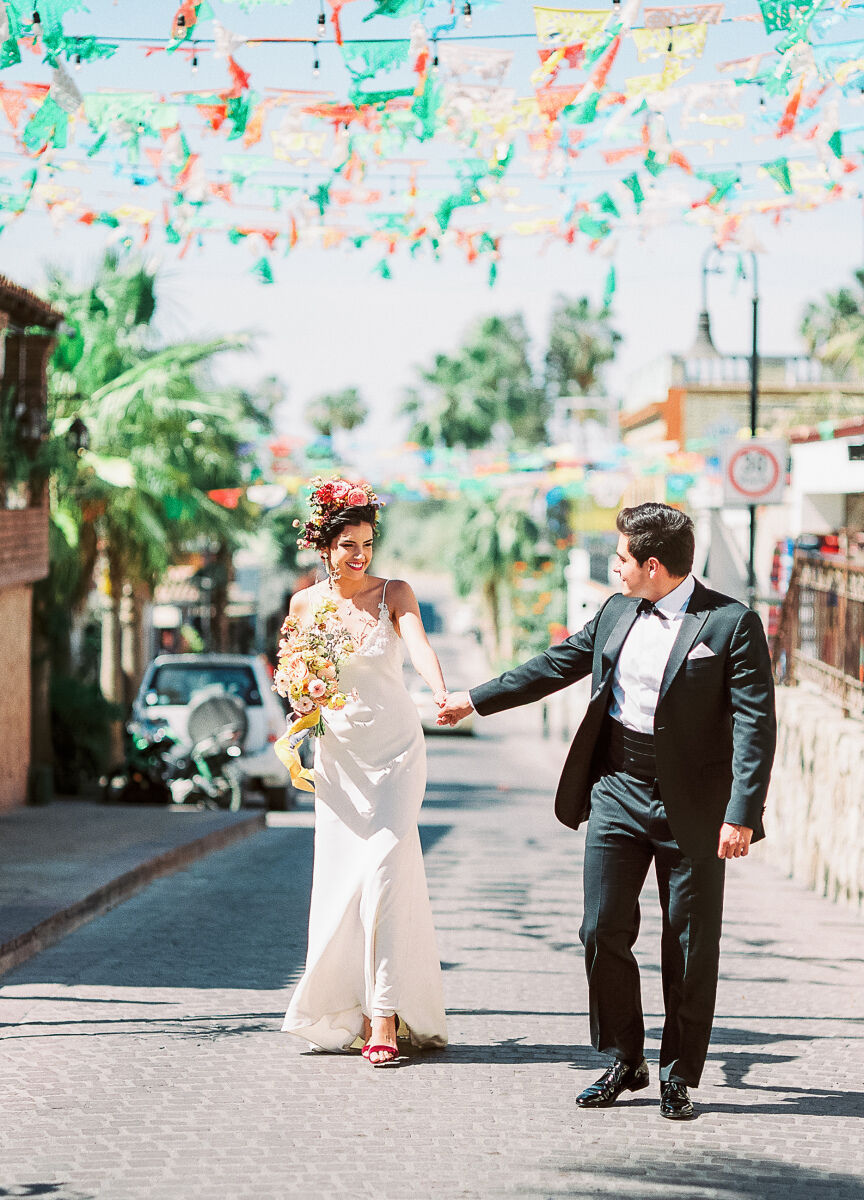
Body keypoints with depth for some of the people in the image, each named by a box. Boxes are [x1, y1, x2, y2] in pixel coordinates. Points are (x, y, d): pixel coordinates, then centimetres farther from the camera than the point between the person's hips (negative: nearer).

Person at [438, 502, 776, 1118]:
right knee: (604, 930, 4)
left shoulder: (732, 624, -11)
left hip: (692, 806, -5)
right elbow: (556, 665, 20)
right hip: (616, 790, 5)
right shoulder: (617, 613, 8)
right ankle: (623, 1062, 18)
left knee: (690, 945, 3)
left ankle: (679, 1075, 15)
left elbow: (755, 724, -14)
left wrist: (742, 814, -21)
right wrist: (474, 700, 23)